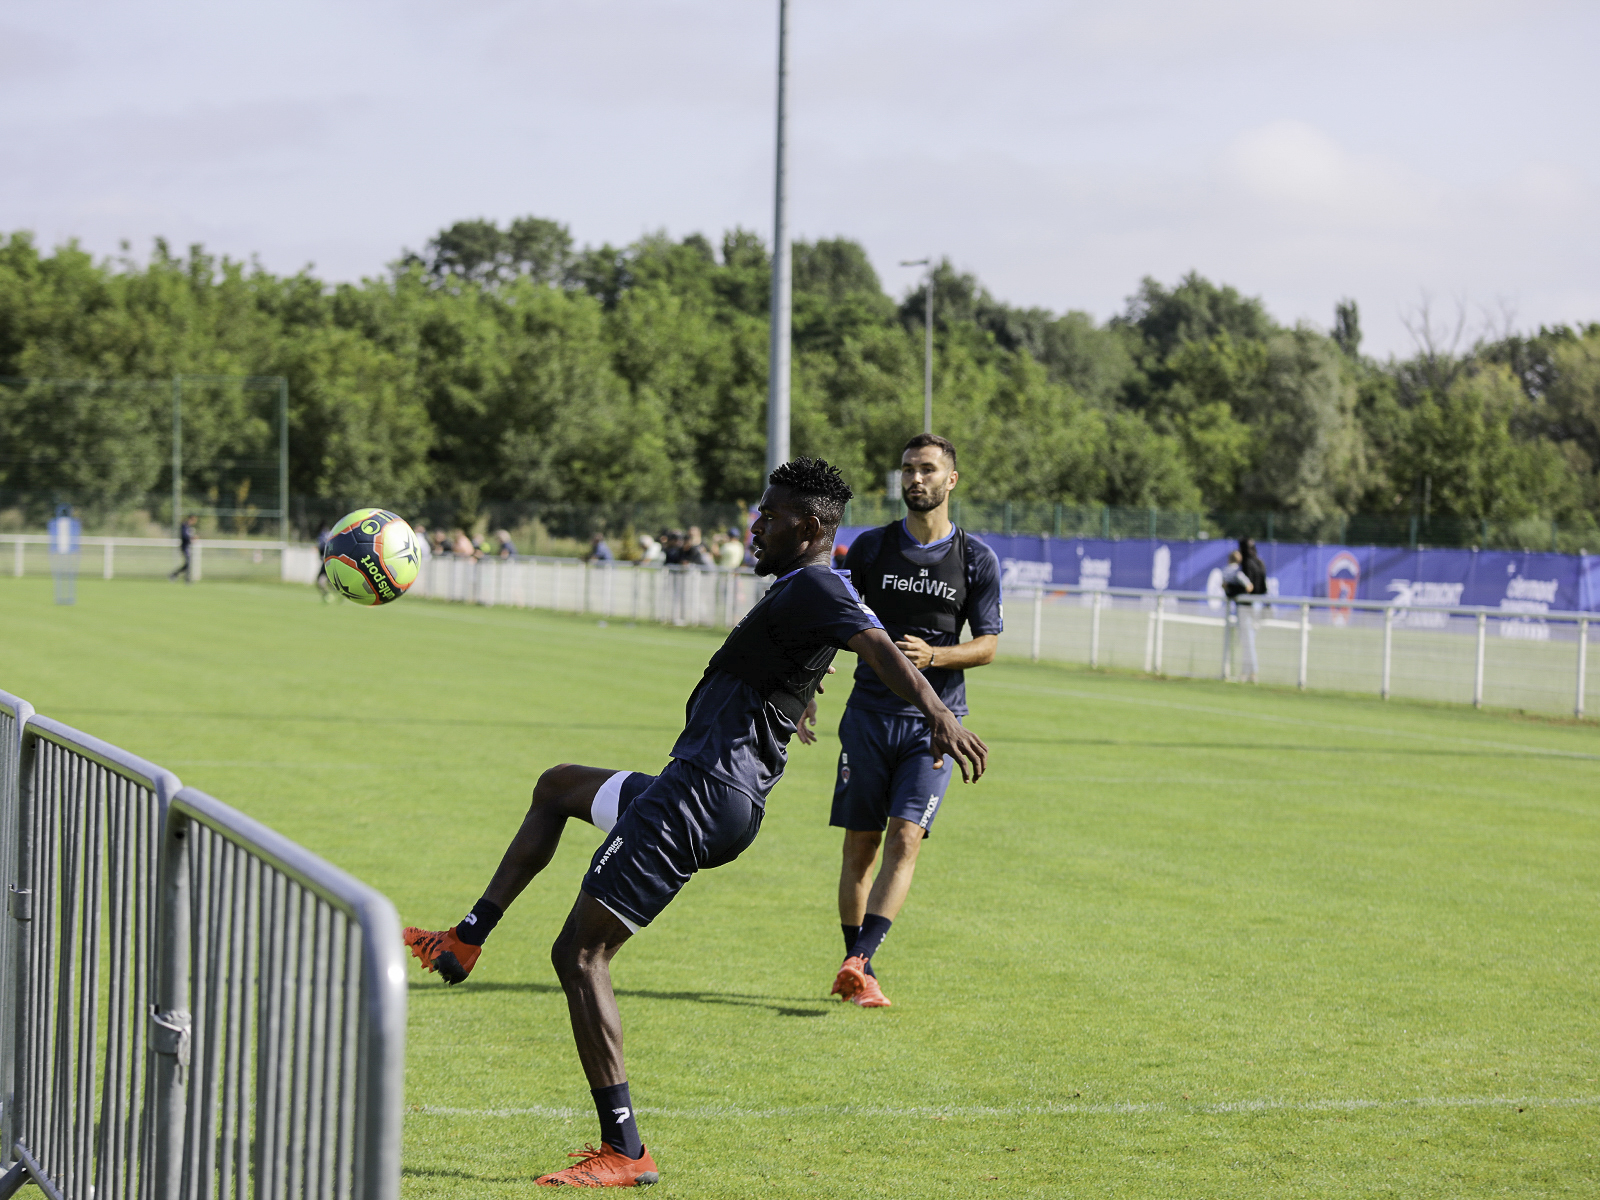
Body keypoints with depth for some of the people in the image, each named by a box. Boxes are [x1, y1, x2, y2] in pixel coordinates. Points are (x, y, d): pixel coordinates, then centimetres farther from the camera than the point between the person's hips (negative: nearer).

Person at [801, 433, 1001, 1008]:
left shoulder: (978, 559, 2)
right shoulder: (871, 547, 5)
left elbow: (987, 644, 3)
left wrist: (932, 656, -14)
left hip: (935, 719, -1)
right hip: (870, 713, 1)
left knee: (906, 837, -16)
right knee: (860, 845, 3)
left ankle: (858, 961, -21)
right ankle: (858, 973, 12)